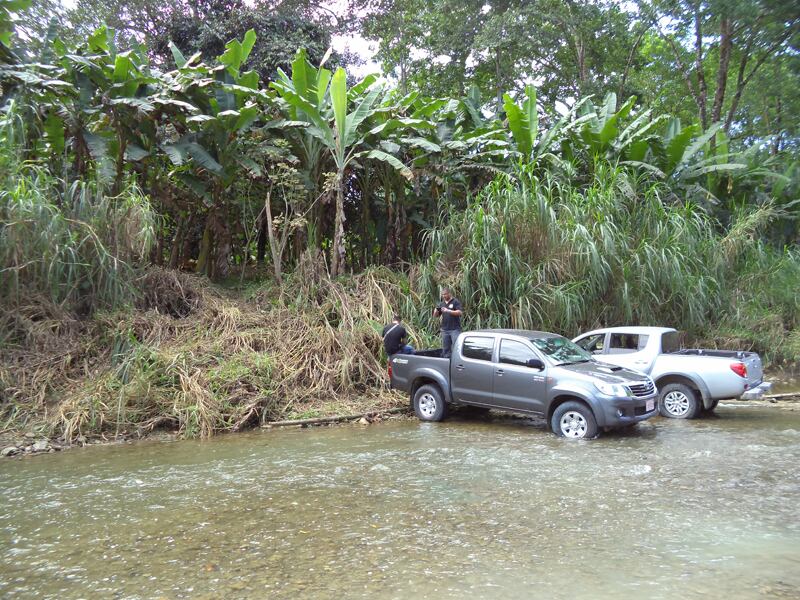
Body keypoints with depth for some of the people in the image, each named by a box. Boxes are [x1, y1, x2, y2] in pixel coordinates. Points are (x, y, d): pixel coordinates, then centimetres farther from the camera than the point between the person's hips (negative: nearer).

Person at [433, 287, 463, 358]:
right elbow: (435, 315, 15)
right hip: (445, 329, 5)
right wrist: (436, 310, -8)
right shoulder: (441, 304, 14)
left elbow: (460, 312, -12)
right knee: (445, 349, 8)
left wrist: (448, 311, -20)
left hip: (455, 329, -5)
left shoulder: (455, 302, -1)